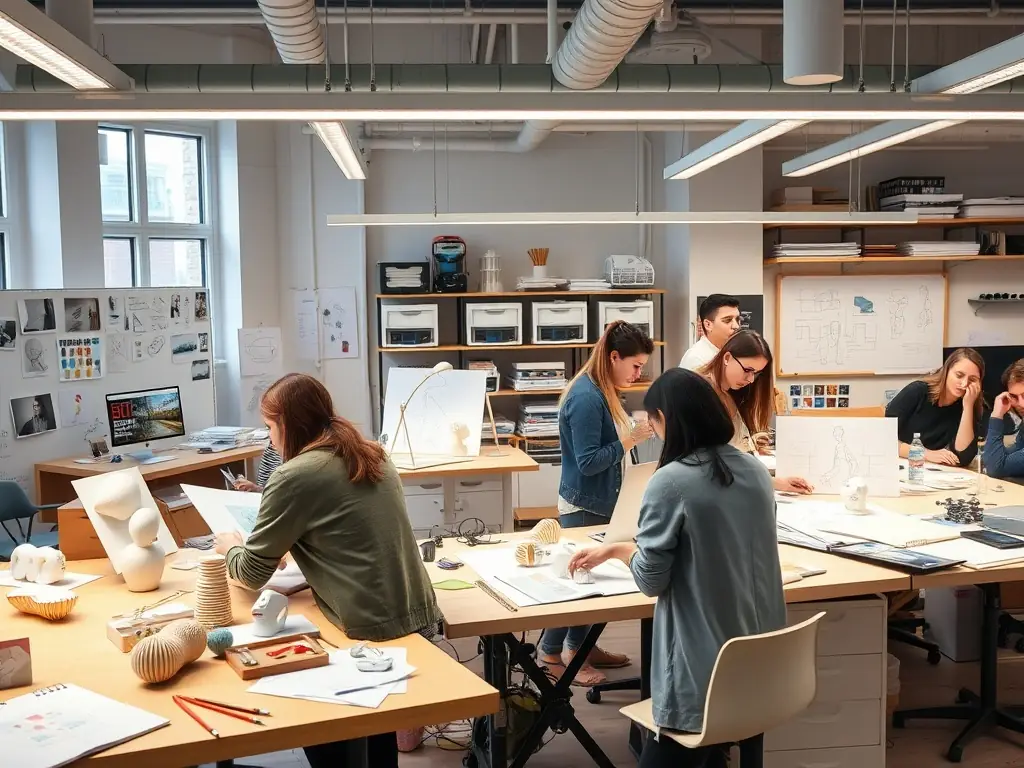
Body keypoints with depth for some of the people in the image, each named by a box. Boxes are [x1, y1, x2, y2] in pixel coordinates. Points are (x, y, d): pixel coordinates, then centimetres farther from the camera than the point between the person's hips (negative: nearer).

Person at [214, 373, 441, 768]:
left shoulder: (294, 476, -12)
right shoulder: (372, 456, 11)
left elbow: (252, 573, -3)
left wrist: (230, 546, 18)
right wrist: (292, 543, 30)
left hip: (372, 630, -7)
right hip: (418, 617, 7)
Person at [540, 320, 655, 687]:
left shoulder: (602, 392, 6)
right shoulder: (586, 397, -22)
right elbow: (588, 461, -24)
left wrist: (634, 432, 3)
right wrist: (630, 439, -23)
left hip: (599, 503, 9)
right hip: (584, 507, -9)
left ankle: (579, 647, 29)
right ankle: (552, 656, 13)